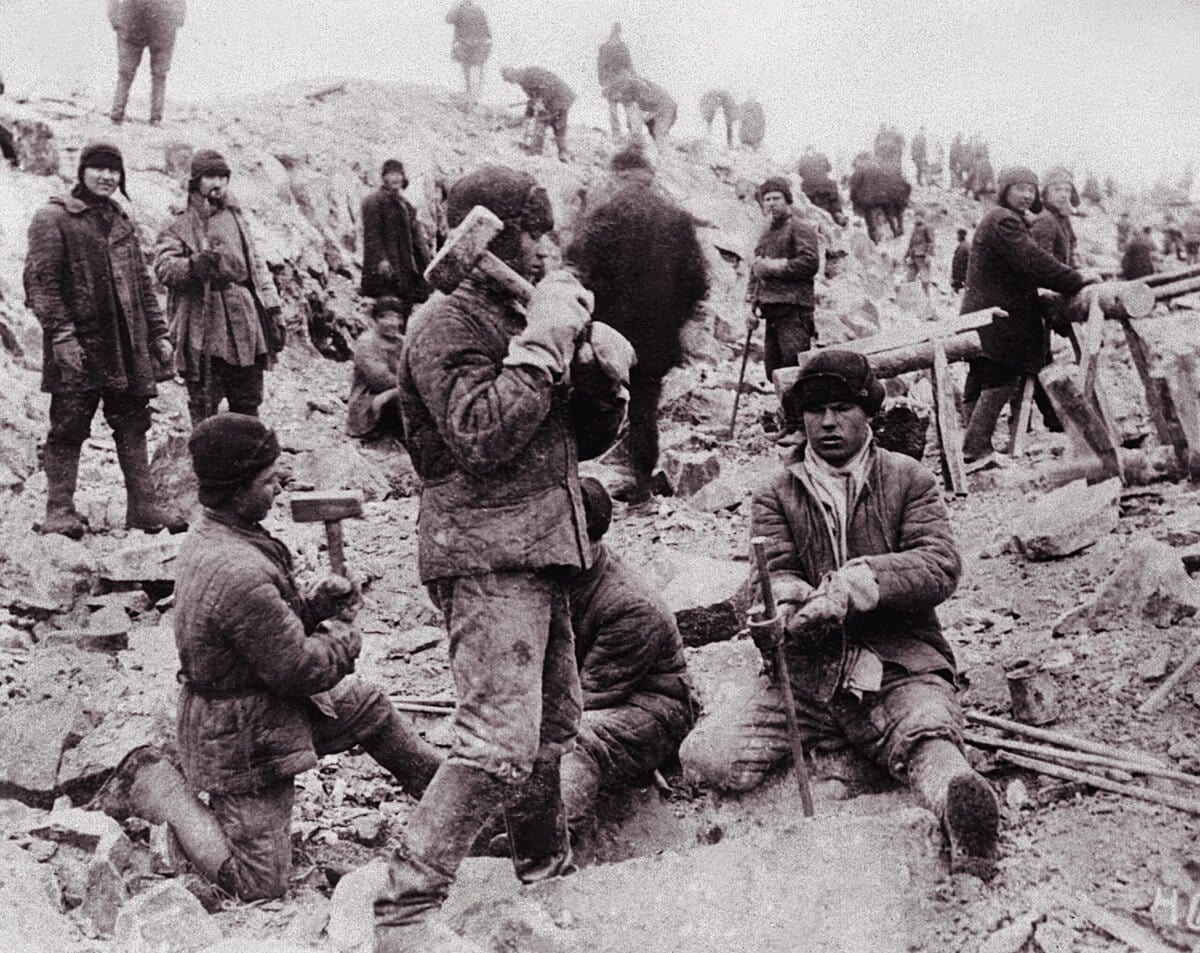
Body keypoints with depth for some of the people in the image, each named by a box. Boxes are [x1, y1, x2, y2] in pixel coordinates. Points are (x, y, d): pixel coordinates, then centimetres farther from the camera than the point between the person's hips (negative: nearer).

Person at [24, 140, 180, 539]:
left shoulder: (122, 222, 18)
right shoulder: (52, 218, -2)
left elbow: (142, 283, 21)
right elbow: (40, 281, -9)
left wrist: (158, 333, 14)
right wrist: (61, 334, -17)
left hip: (127, 346, 6)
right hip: (79, 346, -6)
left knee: (133, 426, 7)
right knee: (68, 428, -2)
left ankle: (142, 507, 13)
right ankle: (59, 511, 5)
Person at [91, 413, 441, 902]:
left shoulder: (204, 539, -2)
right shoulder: (241, 575, -34)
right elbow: (299, 669, -27)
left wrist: (317, 605, -6)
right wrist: (343, 638, -7)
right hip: (245, 740, -10)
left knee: (369, 705, 20)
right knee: (260, 885, 2)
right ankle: (156, 786, 8)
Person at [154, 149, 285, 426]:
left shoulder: (234, 219, 17)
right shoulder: (178, 228, 3)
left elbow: (257, 267, 17)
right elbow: (164, 266, -12)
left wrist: (274, 312, 10)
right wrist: (194, 265, -32)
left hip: (245, 327, 4)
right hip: (202, 332, -4)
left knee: (247, 404, 10)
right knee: (204, 406, -2)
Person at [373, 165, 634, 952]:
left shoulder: (523, 319, 17)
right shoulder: (448, 325, -9)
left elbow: (582, 440, 18)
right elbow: (480, 435, -24)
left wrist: (605, 375, -1)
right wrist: (544, 343, -19)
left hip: (537, 554, 9)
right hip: (488, 559, -9)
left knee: (553, 725, 20)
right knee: (501, 739, -18)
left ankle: (549, 865, 38)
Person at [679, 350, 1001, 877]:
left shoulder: (908, 479, 11)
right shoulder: (775, 492, 14)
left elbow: (941, 566, -4)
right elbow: (774, 574, 0)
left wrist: (860, 580, -25)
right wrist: (792, 606, -27)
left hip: (901, 665, -2)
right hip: (806, 672, 2)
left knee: (929, 738, -36)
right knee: (705, 755, -19)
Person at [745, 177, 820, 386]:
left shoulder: (800, 229, 0)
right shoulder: (766, 234, 24)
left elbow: (810, 263, -14)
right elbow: (755, 272, 24)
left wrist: (774, 266, -11)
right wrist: (752, 307, 13)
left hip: (794, 308, -8)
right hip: (772, 310, 8)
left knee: (795, 366, -15)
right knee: (773, 369, 4)